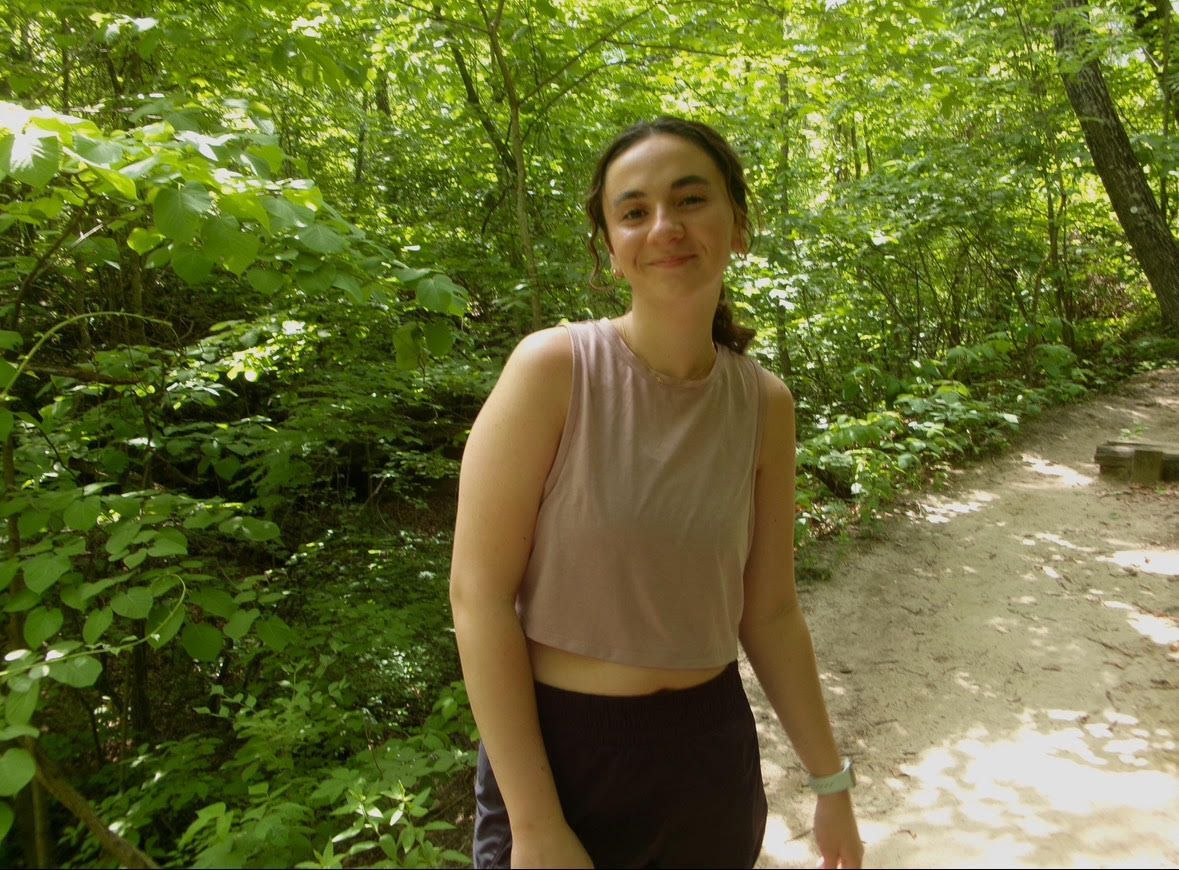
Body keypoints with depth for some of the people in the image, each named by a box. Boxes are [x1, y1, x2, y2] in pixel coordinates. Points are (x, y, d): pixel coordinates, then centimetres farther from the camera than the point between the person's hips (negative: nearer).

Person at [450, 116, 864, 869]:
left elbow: (769, 612, 5)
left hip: (713, 751, 4)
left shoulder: (765, 404, -3)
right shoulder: (555, 368, -15)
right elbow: (480, 595, -16)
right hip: (562, 750, -4)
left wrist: (831, 780, 9)